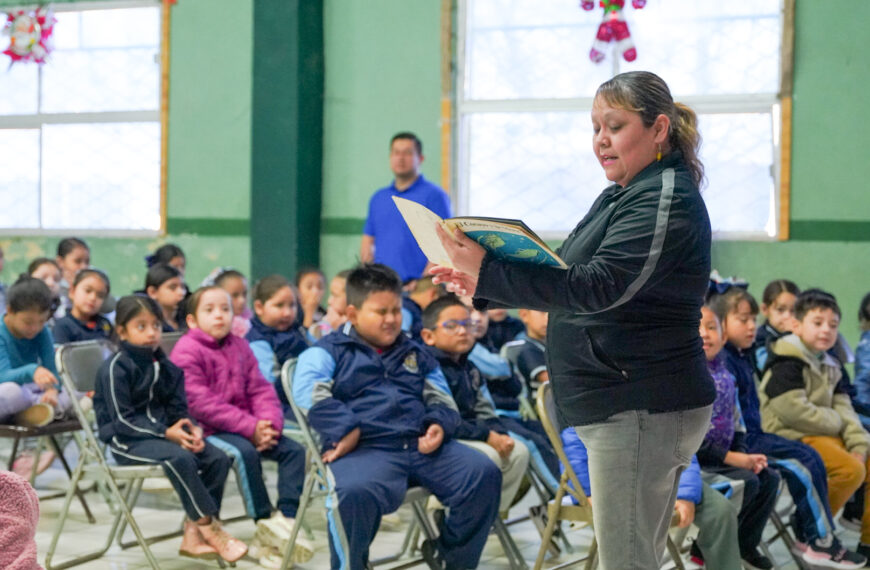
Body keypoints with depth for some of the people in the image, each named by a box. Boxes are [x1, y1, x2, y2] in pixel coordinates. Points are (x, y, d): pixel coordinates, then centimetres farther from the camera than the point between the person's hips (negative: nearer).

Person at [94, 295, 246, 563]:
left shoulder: (166, 367, 12)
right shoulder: (114, 369, -9)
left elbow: (177, 409, 13)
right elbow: (123, 420, -14)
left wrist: (191, 429, -10)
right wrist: (166, 434, -22)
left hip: (163, 432, 7)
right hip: (126, 440, -7)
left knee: (218, 458, -12)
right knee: (179, 458, -33)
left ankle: (193, 534, -11)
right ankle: (211, 529, -23)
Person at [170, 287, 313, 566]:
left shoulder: (240, 347, 13)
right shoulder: (186, 351, -9)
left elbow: (260, 389, 8)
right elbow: (200, 402, -18)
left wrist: (269, 423, -14)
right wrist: (250, 427, -23)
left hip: (249, 428, 7)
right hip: (206, 429, -7)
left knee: (293, 450, -8)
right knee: (244, 452, -33)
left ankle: (287, 518, -16)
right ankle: (266, 523, -24)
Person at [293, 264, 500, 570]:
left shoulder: (416, 355, 29)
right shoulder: (330, 350, 12)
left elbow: (442, 401, 25)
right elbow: (308, 390, -6)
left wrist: (438, 425, 1)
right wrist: (346, 430, -17)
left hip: (422, 445, 5)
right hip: (364, 449, -5)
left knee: (484, 473, -17)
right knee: (355, 492, -40)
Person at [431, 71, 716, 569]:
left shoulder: (665, 200, -16)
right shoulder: (621, 196, 17)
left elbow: (599, 287, -27)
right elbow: (575, 284, 19)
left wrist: (488, 272, -32)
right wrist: (483, 285, 5)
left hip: (643, 411, -11)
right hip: (623, 409, 11)